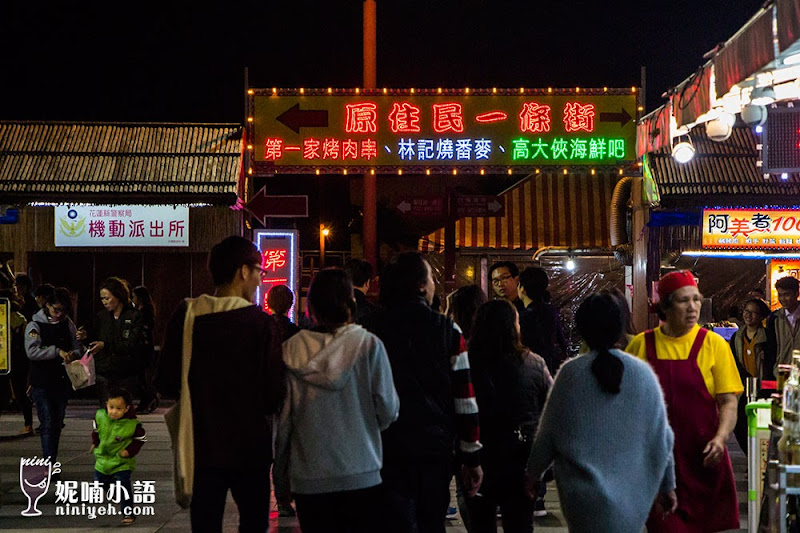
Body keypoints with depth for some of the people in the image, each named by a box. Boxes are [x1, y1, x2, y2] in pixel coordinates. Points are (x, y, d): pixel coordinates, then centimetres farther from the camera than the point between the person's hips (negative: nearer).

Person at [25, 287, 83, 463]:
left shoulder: (67, 323, 7)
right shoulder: (35, 325, -6)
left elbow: (77, 346, 12)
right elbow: (32, 352, -18)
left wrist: (73, 354, -11)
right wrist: (57, 351, -22)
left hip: (63, 381, 5)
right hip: (42, 383, -5)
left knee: (57, 423, 11)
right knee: (47, 424, -8)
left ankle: (52, 463, 23)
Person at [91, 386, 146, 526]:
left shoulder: (132, 424, -23)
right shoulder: (100, 416, -13)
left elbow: (141, 438, -7)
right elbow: (96, 428, 10)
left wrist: (130, 451, -16)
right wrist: (95, 443, 11)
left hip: (122, 462, -4)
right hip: (102, 458, 4)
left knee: (123, 487, -11)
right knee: (100, 485, 17)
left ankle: (128, 513, 2)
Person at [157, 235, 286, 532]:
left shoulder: (185, 316, -6)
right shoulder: (260, 322, -13)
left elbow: (166, 384, -2)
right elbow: (274, 394, -12)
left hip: (200, 445, 2)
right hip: (250, 445, -2)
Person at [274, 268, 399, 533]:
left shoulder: (292, 349, -5)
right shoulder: (368, 345, -8)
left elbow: (282, 419, -1)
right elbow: (388, 411, -8)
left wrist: (280, 471, 12)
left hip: (308, 478, 1)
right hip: (361, 474, -1)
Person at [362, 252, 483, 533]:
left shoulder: (369, 329, -2)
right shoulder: (447, 330, -4)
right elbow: (465, 398, -5)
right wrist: (472, 456, 3)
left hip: (387, 449, -1)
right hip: (436, 450, 1)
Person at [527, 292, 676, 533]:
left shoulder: (571, 373, -8)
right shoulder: (643, 373, -3)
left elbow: (547, 434, -1)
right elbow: (661, 437, 3)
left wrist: (533, 474, 15)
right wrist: (667, 486, 15)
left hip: (584, 493, -2)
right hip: (633, 496, 2)